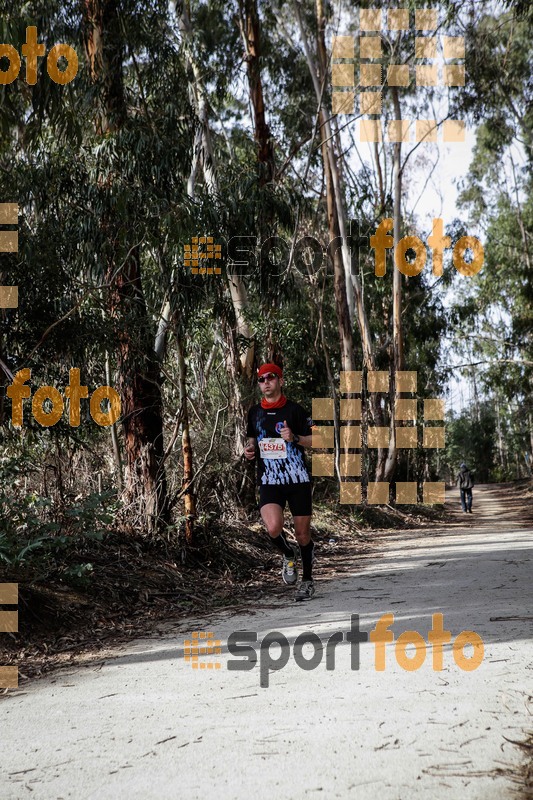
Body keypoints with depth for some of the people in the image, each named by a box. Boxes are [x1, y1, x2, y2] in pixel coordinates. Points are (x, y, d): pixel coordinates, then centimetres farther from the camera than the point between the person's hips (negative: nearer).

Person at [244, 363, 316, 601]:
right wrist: (250, 448, 3)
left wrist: (294, 438, -18)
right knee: (273, 527, -23)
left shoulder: (294, 409, -3)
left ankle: (308, 580, 26)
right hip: (269, 481, 2)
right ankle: (288, 555, 11)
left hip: (298, 479, -2)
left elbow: (315, 440, 0)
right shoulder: (255, 412, 8)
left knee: (302, 533, 4)